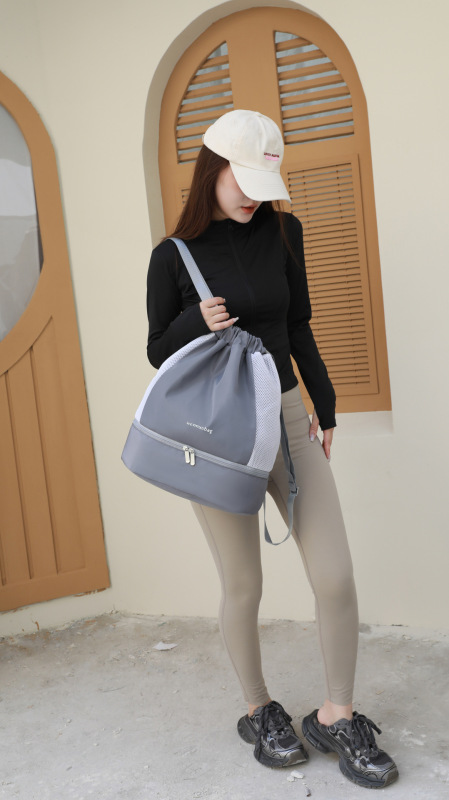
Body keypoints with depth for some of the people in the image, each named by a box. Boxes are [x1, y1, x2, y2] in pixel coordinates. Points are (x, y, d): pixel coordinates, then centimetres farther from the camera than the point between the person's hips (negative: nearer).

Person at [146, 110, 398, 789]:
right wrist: (197, 321, -17)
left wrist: (323, 403, 15)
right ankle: (259, 711, 31)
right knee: (243, 586, 6)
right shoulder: (174, 256, -5)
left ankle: (336, 717, 21)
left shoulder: (282, 231, 4)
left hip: (287, 414, 3)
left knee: (336, 577, -1)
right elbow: (158, 351, 3)